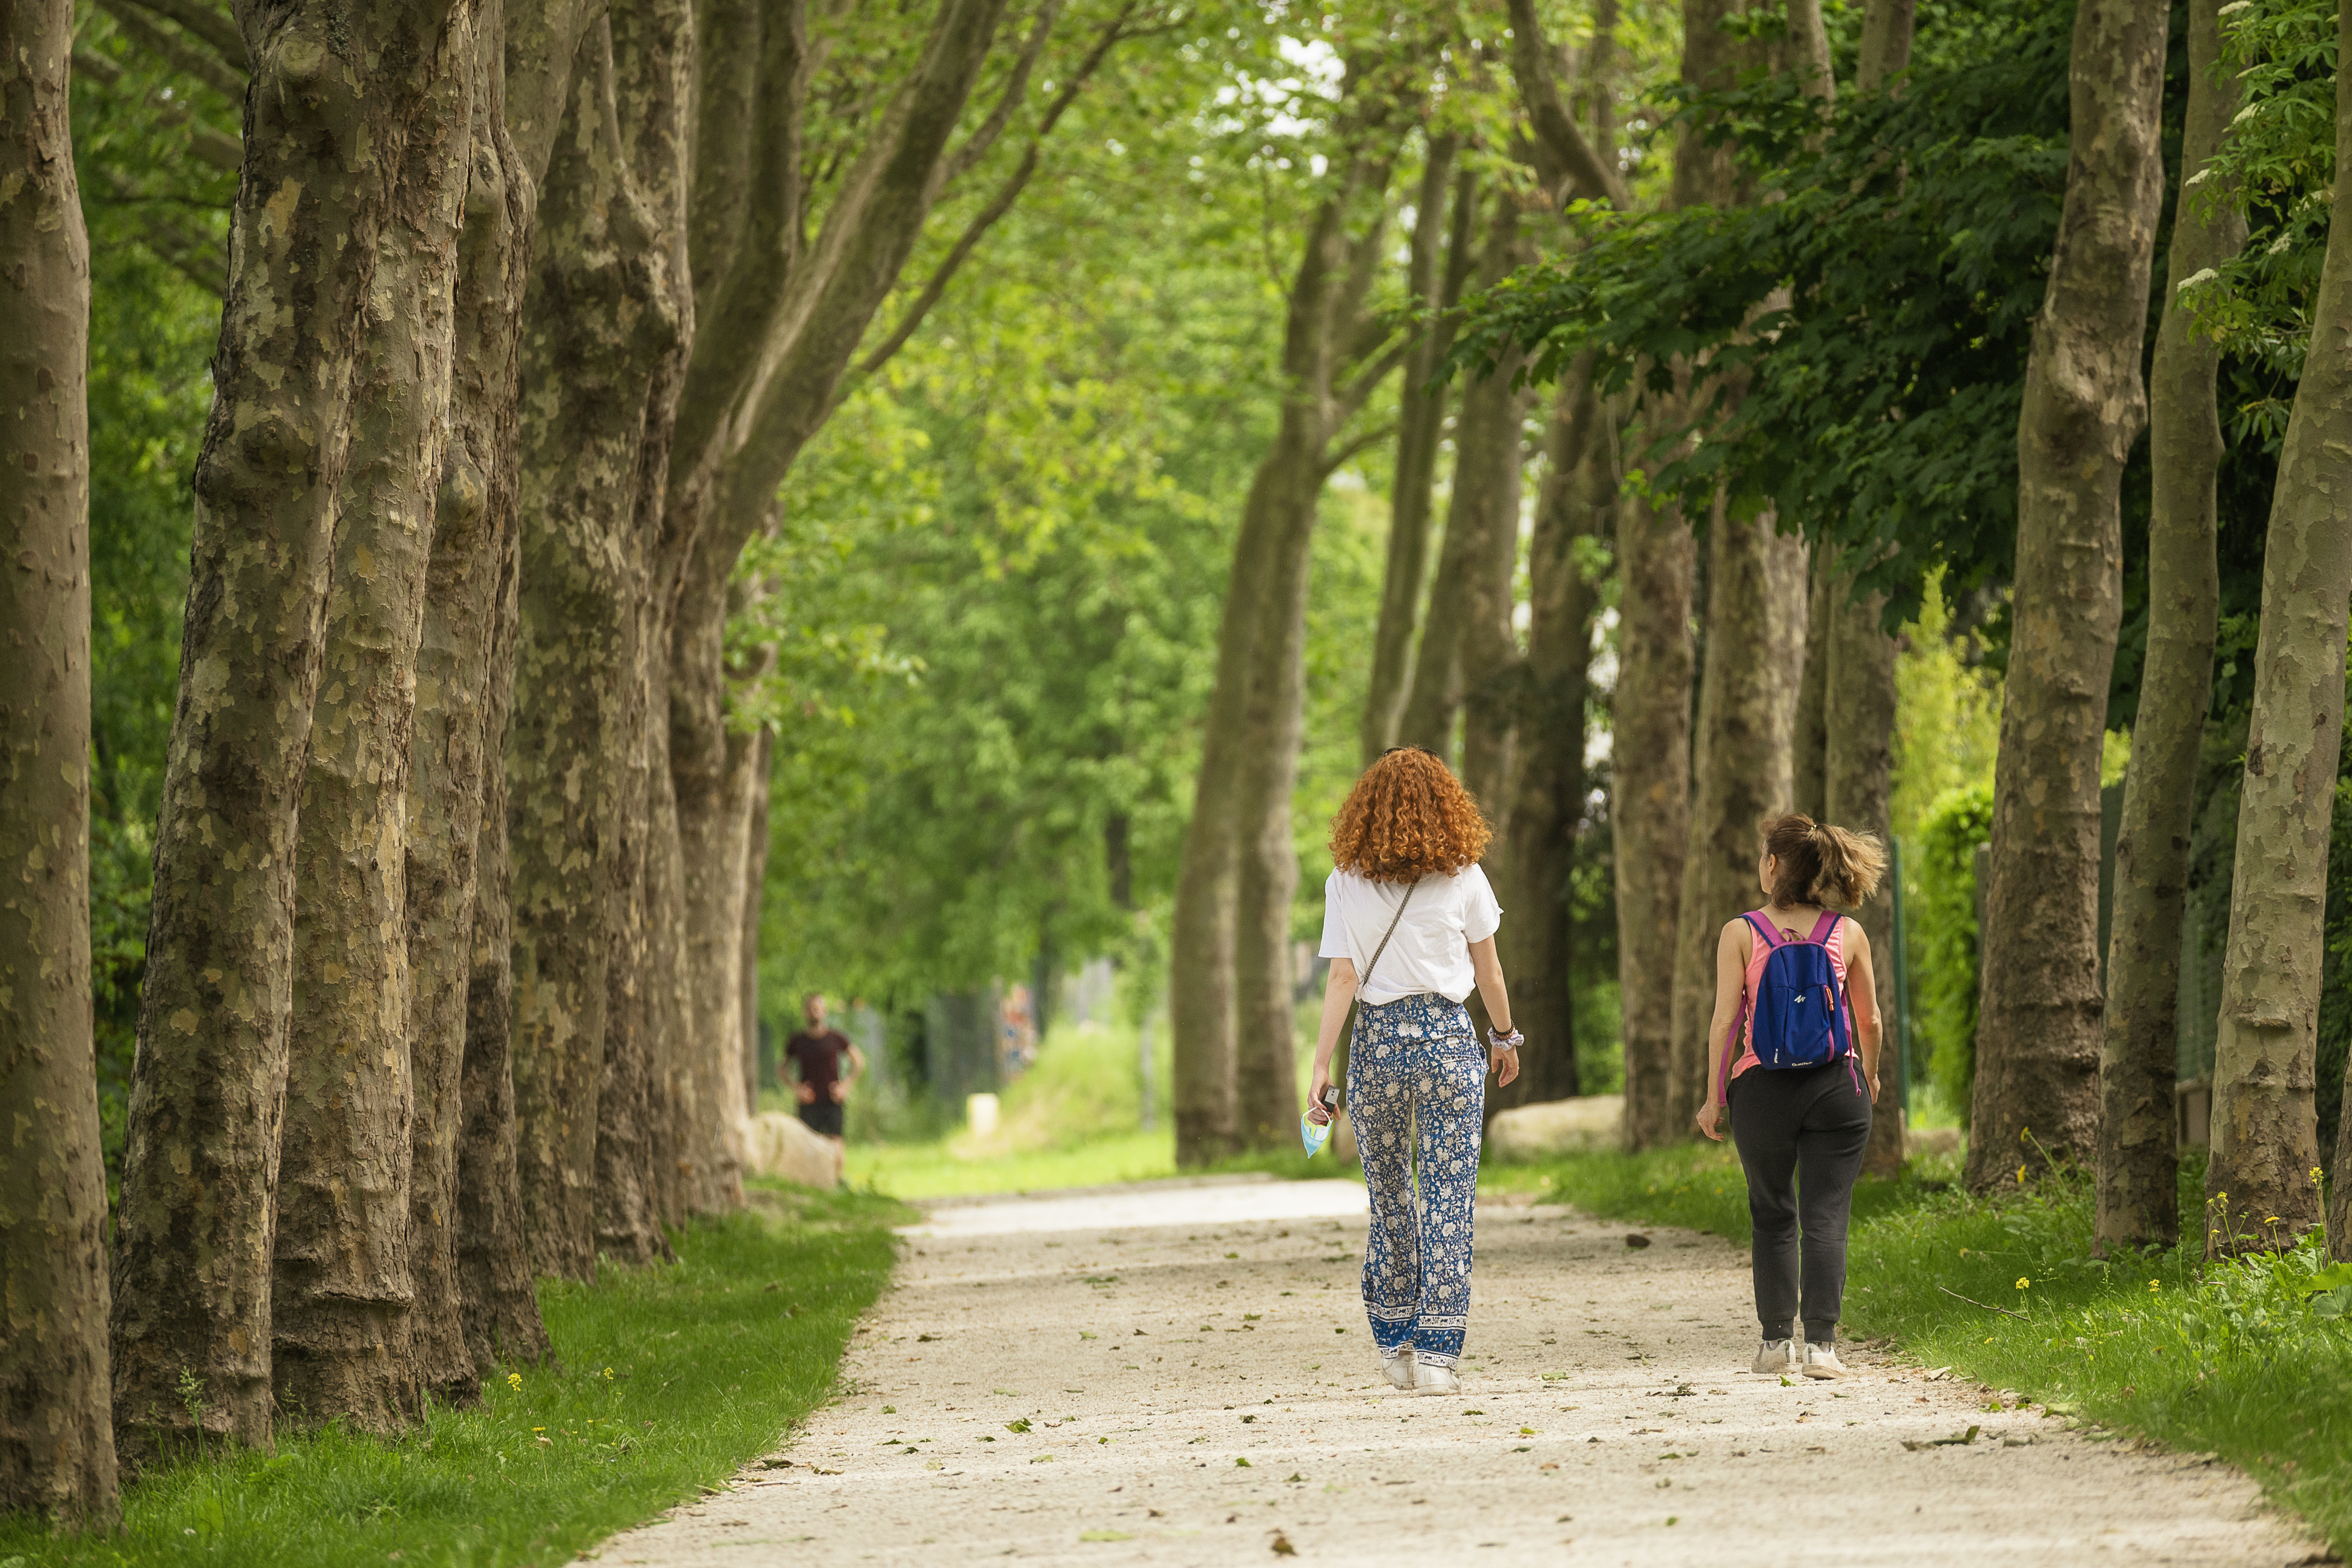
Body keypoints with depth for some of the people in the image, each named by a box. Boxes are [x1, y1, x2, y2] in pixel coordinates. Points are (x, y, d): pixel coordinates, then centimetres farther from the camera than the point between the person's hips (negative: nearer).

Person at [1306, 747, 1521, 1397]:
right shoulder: (1462, 878, -2)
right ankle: (1436, 1352, -6)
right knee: (1448, 1197, 0)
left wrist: (1320, 1068, -4)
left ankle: (1396, 1342, 20)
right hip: (1449, 1038, -1)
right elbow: (1487, 970, 7)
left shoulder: (1347, 883, -1)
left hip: (1375, 1042, 1)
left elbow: (1342, 980, -5)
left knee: (1389, 1198, 14)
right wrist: (1504, 1036, 22)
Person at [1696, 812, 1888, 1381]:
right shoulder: (1847, 934, 0)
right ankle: (1821, 1344, -9)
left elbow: (1726, 1020, -6)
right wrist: (1870, 1074, 25)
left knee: (1773, 1216, 15)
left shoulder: (1741, 934, -5)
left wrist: (1713, 1095, 2)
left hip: (1761, 1088, 0)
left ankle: (1776, 1340, 15)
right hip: (1835, 1087, 0)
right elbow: (1869, 1019, 7)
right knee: (1826, 1218, 0)